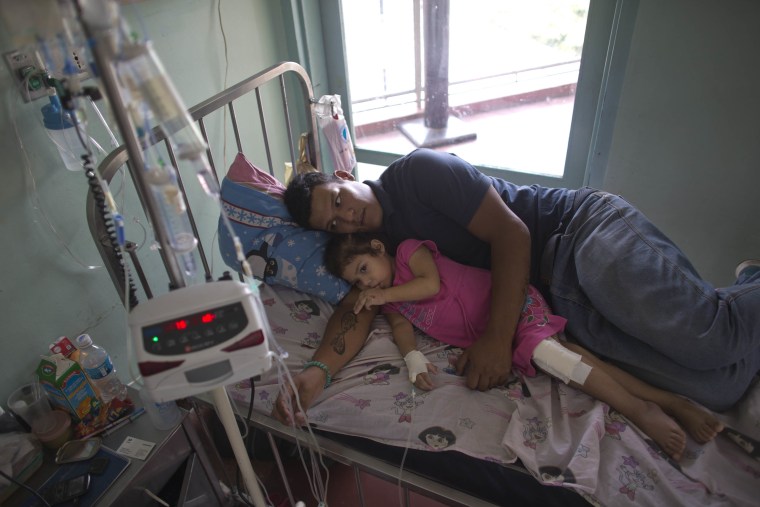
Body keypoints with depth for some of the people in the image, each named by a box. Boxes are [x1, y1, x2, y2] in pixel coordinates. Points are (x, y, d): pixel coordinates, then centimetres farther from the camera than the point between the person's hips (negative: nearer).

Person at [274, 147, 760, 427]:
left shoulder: (418, 170, -11)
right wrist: (318, 370, -21)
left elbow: (511, 233, -15)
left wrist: (498, 338, -20)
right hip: (563, 295, 5)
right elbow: (358, 305, -2)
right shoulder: (374, 240, 11)